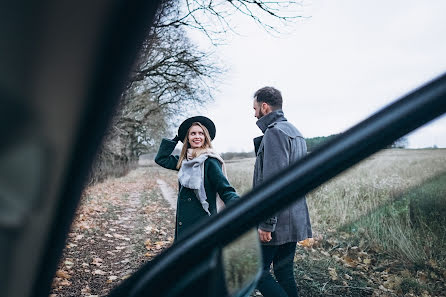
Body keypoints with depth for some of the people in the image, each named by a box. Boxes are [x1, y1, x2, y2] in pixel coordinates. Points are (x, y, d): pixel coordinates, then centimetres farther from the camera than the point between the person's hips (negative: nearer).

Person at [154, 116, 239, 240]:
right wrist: (175, 139, 13)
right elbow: (161, 159, 19)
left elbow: (225, 191, -13)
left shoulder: (210, 161, -11)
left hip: (202, 220, -7)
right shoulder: (185, 160, 9)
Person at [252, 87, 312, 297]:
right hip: (295, 219, 10)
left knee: (257, 271, 0)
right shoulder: (295, 133, 17)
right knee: (284, 273, 16)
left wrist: (266, 223, -21)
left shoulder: (275, 132, -15)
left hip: (277, 221, -10)